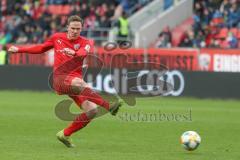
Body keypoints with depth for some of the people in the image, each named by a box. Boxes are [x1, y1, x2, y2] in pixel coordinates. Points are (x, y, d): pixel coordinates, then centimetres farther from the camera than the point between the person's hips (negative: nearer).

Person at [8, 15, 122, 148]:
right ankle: (109, 106, -51)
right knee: (78, 83, -38)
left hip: (75, 79, 3)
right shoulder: (57, 37, 11)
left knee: (92, 110, -13)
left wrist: (74, 53, -43)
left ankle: (65, 134, 3)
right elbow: (41, 48, 28)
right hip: (60, 78, -3)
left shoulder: (84, 42, 6)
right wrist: (19, 50, 28)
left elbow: (83, 52, -19)